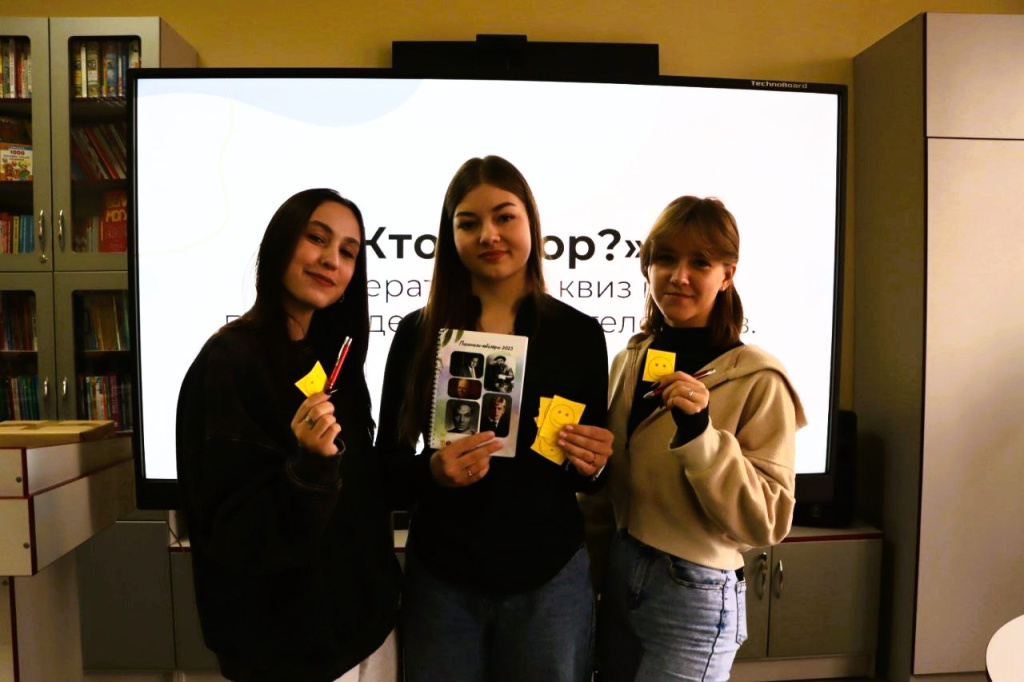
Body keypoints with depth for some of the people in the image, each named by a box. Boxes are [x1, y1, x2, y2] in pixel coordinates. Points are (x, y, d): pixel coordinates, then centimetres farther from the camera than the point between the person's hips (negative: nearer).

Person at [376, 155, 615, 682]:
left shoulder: (579, 334, -6)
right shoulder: (417, 333, -6)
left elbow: (591, 472, 5)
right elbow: (387, 465, -1)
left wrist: (592, 465, -17)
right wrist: (432, 470, -20)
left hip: (549, 578, 0)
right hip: (440, 578, 0)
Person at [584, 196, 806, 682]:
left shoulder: (758, 380, -15)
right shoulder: (627, 361, 1)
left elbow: (768, 521, -18)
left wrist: (699, 433, -29)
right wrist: (593, 566, 13)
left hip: (694, 600, -5)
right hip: (617, 581, 6)